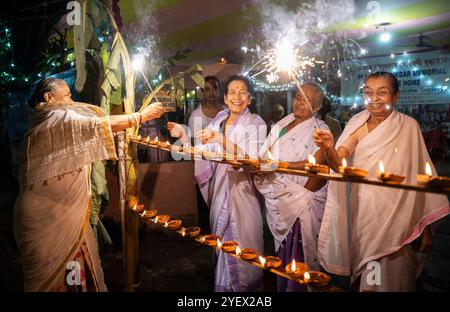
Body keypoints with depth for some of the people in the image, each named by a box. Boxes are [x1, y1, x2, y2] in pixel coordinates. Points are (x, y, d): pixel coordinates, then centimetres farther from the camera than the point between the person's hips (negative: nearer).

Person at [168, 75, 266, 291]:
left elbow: (253, 162, -20)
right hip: (220, 188, 4)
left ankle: (245, 285, 27)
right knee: (221, 243, 14)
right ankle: (223, 285, 33)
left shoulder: (255, 123, -7)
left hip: (243, 190, -4)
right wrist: (183, 136, -2)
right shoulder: (218, 122, 8)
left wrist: (222, 140, -28)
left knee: (242, 246, 3)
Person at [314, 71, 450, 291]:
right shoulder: (357, 125, 0)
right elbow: (339, 165, -14)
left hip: (397, 217, -1)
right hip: (363, 213, 1)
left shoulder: (408, 126, -2)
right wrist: (329, 148, -36)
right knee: (365, 278, 13)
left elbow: (420, 176, -1)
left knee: (393, 278, 7)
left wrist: (426, 228, -1)